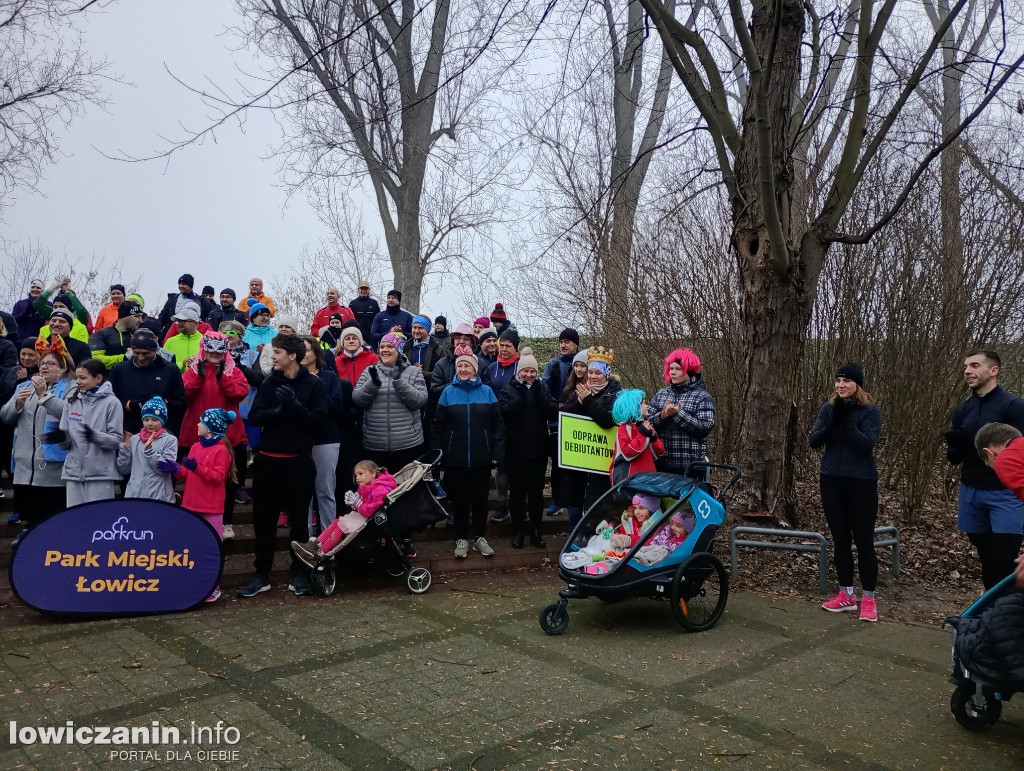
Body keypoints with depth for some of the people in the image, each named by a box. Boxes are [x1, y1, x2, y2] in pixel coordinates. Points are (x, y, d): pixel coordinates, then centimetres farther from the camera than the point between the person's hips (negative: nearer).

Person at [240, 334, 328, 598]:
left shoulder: (314, 384, -4)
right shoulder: (269, 382, 6)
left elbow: (319, 421, -11)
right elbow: (254, 417, -3)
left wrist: (295, 404, -22)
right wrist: (278, 410, -19)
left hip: (299, 462, -3)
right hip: (268, 460, 3)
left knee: (299, 519, 7)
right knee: (264, 519, 8)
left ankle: (299, 573, 19)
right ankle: (261, 574, 19)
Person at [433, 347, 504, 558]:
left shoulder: (486, 392, 2)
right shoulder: (448, 392, 1)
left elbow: (497, 424, 1)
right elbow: (438, 426, 1)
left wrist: (497, 452, -5)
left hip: (481, 457, 0)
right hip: (455, 458, 0)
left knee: (480, 498, 9)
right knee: (459, 498, 8)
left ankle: (479, 537, 24)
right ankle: (462, 538, 20)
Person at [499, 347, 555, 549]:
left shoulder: (542, 388, 7)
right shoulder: (508, 389, 0)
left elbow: (553, 411, -7)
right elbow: (505, 412, -17)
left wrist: (538, 393, -19)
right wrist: (522, 395, -23)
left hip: (538, 449, 2)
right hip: (516, 449, -2)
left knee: (536, 491, 9)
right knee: (517, 491, 5)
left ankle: (536, 531, 18)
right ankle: (518, 531, 15)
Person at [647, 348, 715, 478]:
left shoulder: (702, 396, -3)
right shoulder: (661, 394, 11)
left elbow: (706, 427, -14)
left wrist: (679, 414, -17)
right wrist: (662, 416, -15)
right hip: (662, 463, 4)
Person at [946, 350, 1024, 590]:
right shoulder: (962, 410, 9)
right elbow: (955, 458, 11)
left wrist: (973, 441, -23)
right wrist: (955, 447, -12)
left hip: (1005, 494, -5)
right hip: (970, 492, 5)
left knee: (1004, 560, -10)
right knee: (986, 559, 12)